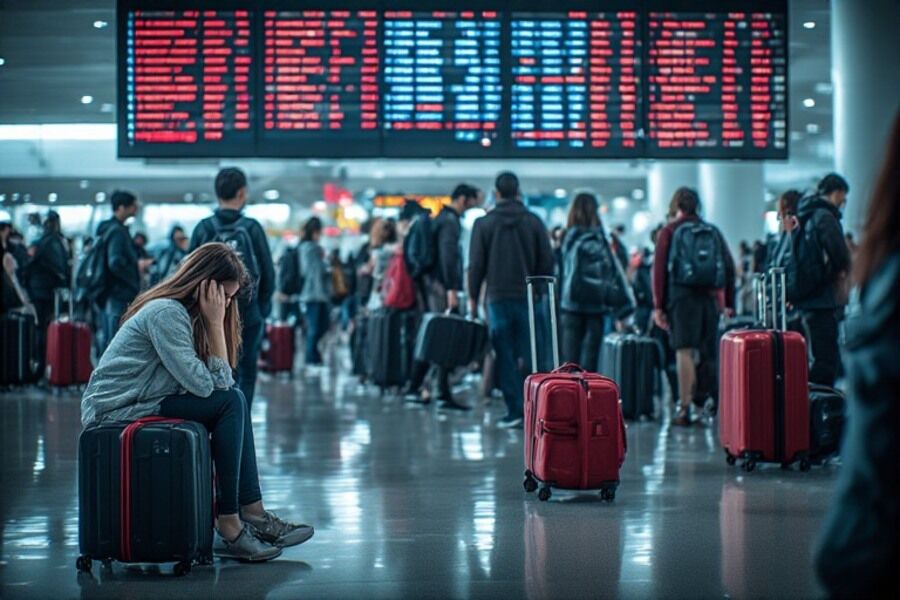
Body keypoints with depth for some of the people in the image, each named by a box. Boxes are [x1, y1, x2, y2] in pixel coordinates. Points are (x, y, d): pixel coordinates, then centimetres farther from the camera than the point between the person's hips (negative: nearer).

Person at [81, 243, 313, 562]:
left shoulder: (186, 313, 13)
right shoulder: (165, 313, -17)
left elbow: (221, 382, 7)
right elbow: (203, 386, -21)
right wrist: (214, 323, -16)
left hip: (143, 404, 10)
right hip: (113, 412, -10)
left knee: (234, 400, 1)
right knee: (230, 401, -17)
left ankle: (251, 513, -2)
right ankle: (229, 522, -14)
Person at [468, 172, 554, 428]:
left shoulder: (484, 224, 0)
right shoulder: (534, 222, 3)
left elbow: (476, 264, 0)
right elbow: (547, 261, 4)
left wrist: (473, 297, 8)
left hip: (498, 298, -1)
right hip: (530, 298, 2)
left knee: (505, 357, 1)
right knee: (528, 354, 7)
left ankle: (515, 410, -3)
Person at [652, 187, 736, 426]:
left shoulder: (669, 232, 4)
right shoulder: (713, 232, 15)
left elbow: (659, 269, -3)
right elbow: (729, 267, 11)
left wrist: (658, 306, -4)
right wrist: (729, 303, 12)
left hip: (681, 294, -4)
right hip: (709, 297, 4)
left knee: (684, 351, -9)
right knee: (707, 353, 10)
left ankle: (685, 408, -16)